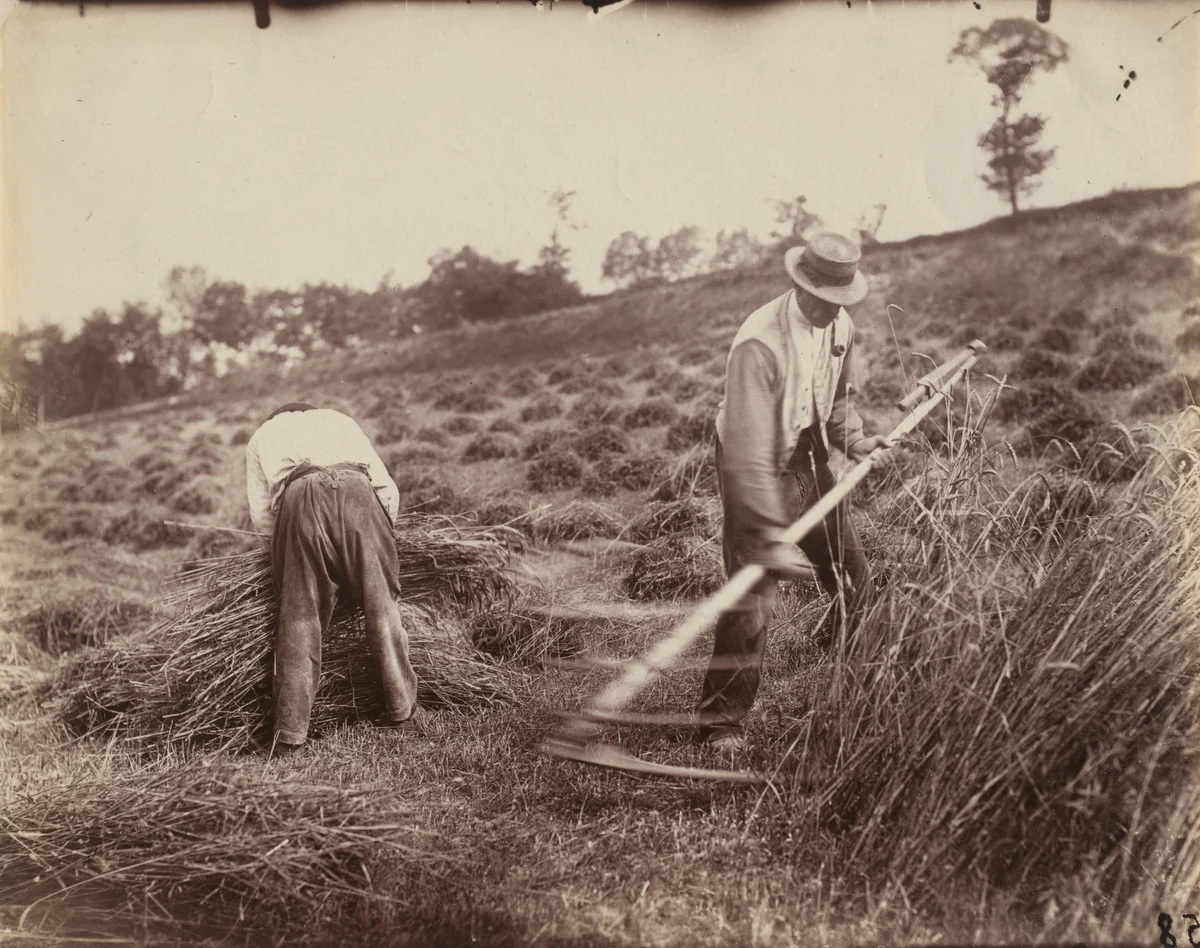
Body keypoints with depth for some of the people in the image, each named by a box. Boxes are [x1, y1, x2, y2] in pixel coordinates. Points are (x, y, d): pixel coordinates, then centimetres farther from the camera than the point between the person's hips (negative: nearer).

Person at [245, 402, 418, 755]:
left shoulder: (262, 436, 37)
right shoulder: (340, 420, 39)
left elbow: (261, 518, 23)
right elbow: (389, 491, 25)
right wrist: (376, 537, 38)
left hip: (299, 498, 0)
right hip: (357, 489, 1)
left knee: (299, 614, 5)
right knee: (381, 603, 10)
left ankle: (289, 733, 3)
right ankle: (402, 709, 12)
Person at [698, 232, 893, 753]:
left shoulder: (841, 329, -4)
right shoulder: (759, 345, -30)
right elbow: (749, 452, -34)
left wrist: (855, 441, 2)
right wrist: (771, 537, -37)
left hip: (809, 460, 7)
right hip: (757, 471, -7)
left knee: (853, 574, 16)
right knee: (752, 595, -11)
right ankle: (720, 718, 5)